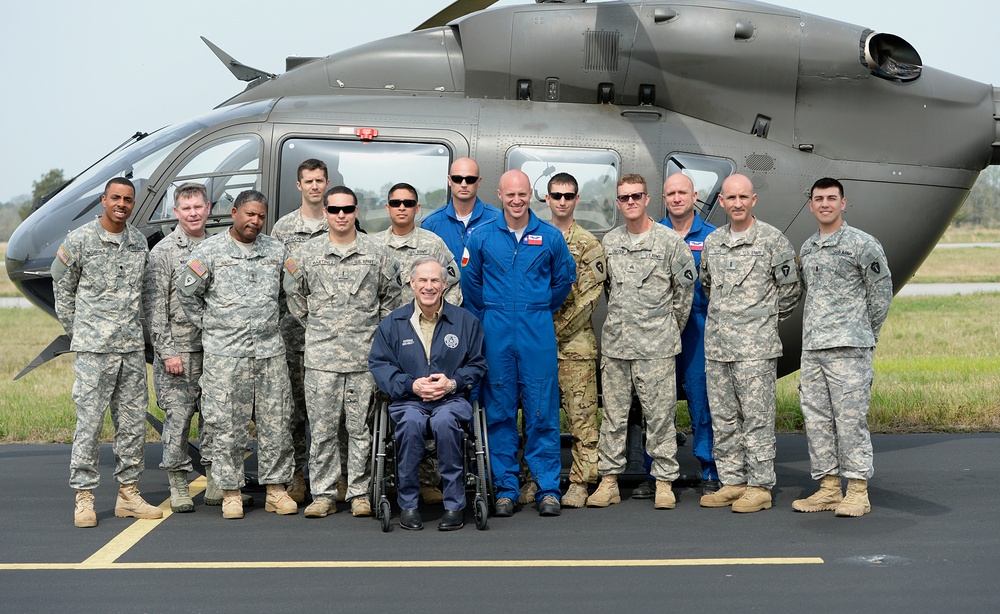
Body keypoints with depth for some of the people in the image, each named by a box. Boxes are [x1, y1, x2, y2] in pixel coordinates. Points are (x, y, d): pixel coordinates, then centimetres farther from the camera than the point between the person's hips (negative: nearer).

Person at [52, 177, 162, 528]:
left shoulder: (139, 242, 11)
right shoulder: (80, 240, -3)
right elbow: (62, 287, 6)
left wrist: (135, 330, 16)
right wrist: (76, 331, 7)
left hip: (132, 345, 5)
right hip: (94, 347, -5)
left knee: (133, 421, 7)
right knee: (89, 420, -5)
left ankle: (128, 493, 16)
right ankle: (83, 498, 2)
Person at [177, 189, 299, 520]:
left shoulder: (276, 249, 11)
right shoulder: (210, 250, 1)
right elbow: (186, 291, 3)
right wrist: (209, 325, 4)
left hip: (271, 351, 3)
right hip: (225, 353, -3)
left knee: (276, 422, 4)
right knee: (227, 424, -1)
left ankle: (276, 489, 13)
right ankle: (231, 492, 7)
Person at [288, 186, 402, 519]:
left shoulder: (378, 251, 6)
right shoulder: (309, 251, 8)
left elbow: (391, 295, 14)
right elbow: (295, 295, 18)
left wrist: (379, 330, 8)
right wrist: (313, 325, 12)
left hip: (365, 354, -1)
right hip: (321, 355, 1)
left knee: (361, 427, 3)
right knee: (322, 428, 2)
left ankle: (360, 493, 11)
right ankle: (323, 494, 10)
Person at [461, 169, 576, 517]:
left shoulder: (550, 237, 4)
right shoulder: (482, 237, 5)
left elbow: (564, 279, 16)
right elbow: (469, 280, 14)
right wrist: (487, 318, 13)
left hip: (538, 334, -1)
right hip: (496, 334, 1)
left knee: (542, 411, -1)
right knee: (499, 411, 4)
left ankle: (548, 488, 5)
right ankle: (505, 488, 11)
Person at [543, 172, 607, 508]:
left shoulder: (589, 244, 2)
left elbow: (589, 297, -5)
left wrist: (558, 330, -10)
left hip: (575, 344, -3)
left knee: (582, 414, -2)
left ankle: (579, 483, 3)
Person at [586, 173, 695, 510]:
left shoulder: (670, 241, -1)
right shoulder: (608, 242, 11)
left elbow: (685, 288, 4)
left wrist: (670, 327, 8)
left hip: (656, 345, -3)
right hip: (615, 343, 4)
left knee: (660, 415, -1)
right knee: (613, 414, 6)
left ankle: (664, 481, 6)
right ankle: (609, 480, 12)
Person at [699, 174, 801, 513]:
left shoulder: (772, 239, -3)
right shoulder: (712, 241, 13)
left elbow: (790, 288, 1)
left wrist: (767, 319, 8)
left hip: (755, 345, -6)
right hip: (716, 344, 6)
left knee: (757, 417, -3)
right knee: (722, 417, 9)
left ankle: (760, 487, 2)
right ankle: (732, 482, 17)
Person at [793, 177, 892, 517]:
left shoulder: (862, 244, -4)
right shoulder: (807, 247, 16)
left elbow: (881, 292, -1)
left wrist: (863, 333, 4)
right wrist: (817, 330, 16)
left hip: (848, 348, -7)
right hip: (811, 348, 7)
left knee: (850, 417, -7)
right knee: (816, 417, 7)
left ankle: (857, 492, -1)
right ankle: (828, 488, 15)